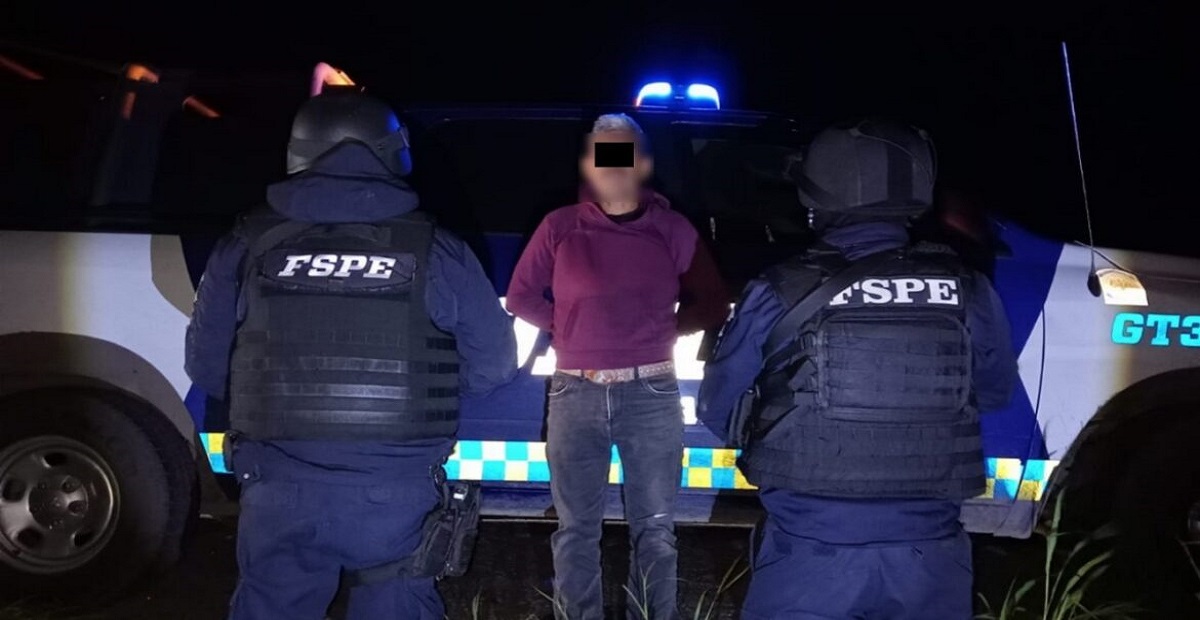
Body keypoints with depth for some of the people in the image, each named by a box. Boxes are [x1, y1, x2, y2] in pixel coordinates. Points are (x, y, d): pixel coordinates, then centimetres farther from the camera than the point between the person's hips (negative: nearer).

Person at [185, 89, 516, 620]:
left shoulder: (248, 245, -1)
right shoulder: (437, 250, -4)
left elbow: (206, 366, 7)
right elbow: (493, 364, 2)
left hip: (279, 493, 1)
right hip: (396, 494, -1)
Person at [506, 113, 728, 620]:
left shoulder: (672, 230, 3)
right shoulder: (560, 227, 3)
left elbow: (713, 305, 11)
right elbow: (521, 298, 11)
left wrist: (665, 329, 2)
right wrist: (567, 327, 3)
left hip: (651, 394, 0)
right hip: (576, 394, 0)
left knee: (654, 528, 7)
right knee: (576, 528, 8)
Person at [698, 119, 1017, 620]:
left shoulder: (779, 295, -13)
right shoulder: (970, 293, -5)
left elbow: (718, 411, 1)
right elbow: (996, 393, 14)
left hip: (808, 555, -2)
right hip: (930, 556, 3)